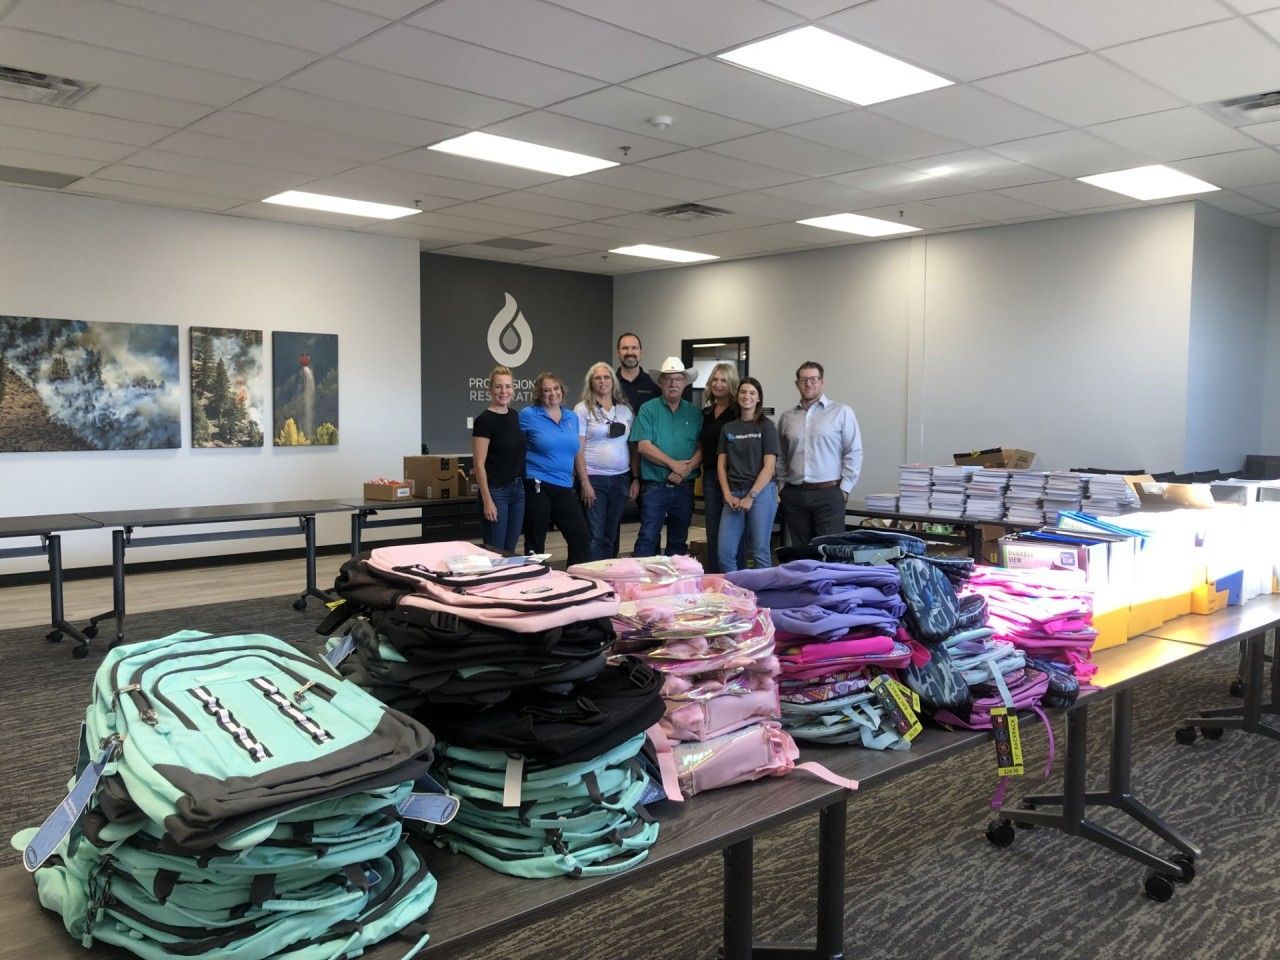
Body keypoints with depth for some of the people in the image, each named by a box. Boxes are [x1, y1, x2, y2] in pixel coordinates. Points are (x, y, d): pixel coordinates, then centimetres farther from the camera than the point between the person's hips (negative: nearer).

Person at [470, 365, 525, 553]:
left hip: (518, 490, 7)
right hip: (496, 492, -7)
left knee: (510, 551, 10)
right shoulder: (485, 420, -12)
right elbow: (479, 464, -14)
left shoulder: (515, 416, 10)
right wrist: (487, 500, -19)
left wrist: (524, 485, 15)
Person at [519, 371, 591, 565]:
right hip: (537, 487, -5)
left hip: (565, 488, 5)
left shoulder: (572, 418, 11)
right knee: (535, 542, 5)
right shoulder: (528, 415, -4)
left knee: (582, 538, 3)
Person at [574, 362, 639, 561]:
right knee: (595, 536, -3)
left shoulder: (626, 410, 11)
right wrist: (585, 483, -12)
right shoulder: (583, 409, 0)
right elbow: (578, 449, -6)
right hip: (594, 479, -4)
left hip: (621, 479, 4)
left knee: (611, 535, 9)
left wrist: (636, 478, 5)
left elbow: (633, 448, 13)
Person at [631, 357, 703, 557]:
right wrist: (674, 464, -15)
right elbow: (644, 446, -9)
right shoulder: (648, 409, 0)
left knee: (679, 540, 11)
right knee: (648, 538, -6)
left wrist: (685, 469, -15)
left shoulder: (695, 413, 9)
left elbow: (702, 448, 1)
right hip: (654, 486, -3)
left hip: (684, 486, 3)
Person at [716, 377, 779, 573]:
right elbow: (721, 465, 12)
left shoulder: (766, 426, 1)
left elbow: (769, 466, -5)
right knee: (725, 552, -2)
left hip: (761, 492, -4)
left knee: (759, 551, -1)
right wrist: (728, 495, -1)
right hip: (734, 494, 4)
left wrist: (750, 497, -11)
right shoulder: (728, 428, 13)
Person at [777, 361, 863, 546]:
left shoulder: (841, 412, 0)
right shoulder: (787, 417, 11)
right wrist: (783, 485, 11)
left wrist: (844, 488, -6)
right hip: (794, 495, 4)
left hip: (828, 494, -3)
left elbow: (853, 452, -2)